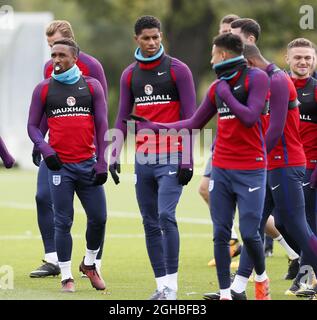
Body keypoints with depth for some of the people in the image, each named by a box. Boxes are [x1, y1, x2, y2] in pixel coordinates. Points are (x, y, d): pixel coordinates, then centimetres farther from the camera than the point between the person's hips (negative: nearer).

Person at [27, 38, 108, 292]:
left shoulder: (92, 86, 6)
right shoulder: (44, 89, 5)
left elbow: (102, 126, 5)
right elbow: (33, 125, 7)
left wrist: (102, 164, -1)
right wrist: (45, 150, -11)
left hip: (87, 164, 1)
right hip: (59, 165, -1)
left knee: (98, 218, 4)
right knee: (63, 222, 0)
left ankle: (90, 264, 27)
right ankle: (66, 276, 9)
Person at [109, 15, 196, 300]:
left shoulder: (177, 70, -4)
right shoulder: (130, 75, 11)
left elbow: (189, 117, -6)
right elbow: (123, 119, 15)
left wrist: (187, 160, -12)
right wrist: (114, 157, 6)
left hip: (170, 158, -5)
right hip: (143, 158, 5)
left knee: (165, 216, -17)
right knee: (150, 223, 6)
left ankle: (172, 283, -10)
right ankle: (162, 286, 12)